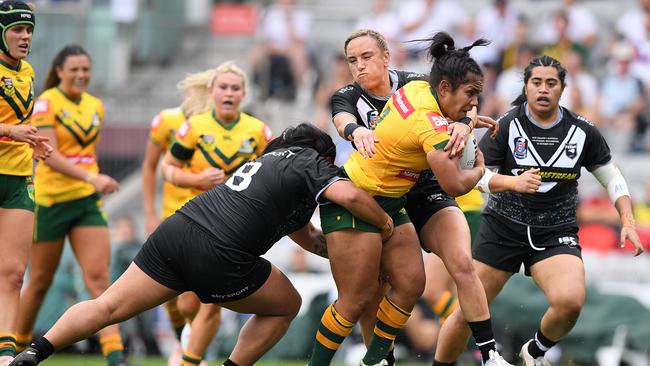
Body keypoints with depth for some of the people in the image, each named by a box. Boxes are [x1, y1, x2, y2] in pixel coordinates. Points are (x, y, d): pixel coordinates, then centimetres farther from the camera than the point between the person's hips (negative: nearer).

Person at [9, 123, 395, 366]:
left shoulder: (273, 158, 33)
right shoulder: (310, 162, 9)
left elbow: (308, 238, 38)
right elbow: (347, 194, -13)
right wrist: (384, 222, 4)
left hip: (176, 230, 7)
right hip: (219, 260, -7)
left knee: (108, 307, 7)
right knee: (287, 305, 17)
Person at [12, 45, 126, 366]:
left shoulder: (95, 106, 9)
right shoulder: (46, 103, -10)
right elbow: (50, 155, -21)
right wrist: (91, 177, -30)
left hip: (88, 201, 4)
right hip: (50, 201, -4)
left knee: (99, 278, -9)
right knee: (41, 281, 8)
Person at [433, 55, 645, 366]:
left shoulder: (582, 131, -1)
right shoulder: (507, 125, -7)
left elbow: (612, 178, 10)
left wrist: (628, 223, -2)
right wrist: (514, 182, -28)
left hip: (556, 233, 0)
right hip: (503, 228, 0)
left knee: (570, 303, -26)